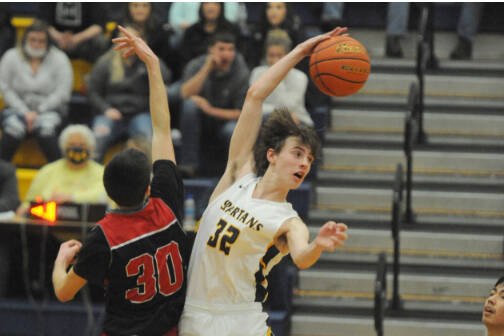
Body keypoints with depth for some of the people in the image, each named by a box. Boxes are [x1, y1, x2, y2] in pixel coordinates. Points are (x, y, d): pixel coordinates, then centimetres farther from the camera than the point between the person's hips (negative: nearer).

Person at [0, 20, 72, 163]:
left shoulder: (59, 59, 2)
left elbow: (62, 92, -4)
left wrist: (38, 112, -12)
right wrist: (25, 113, -11)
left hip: (49, 109, -1)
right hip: (18, 107, 1)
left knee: (46, 128, -36)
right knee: (14, 128, -34)